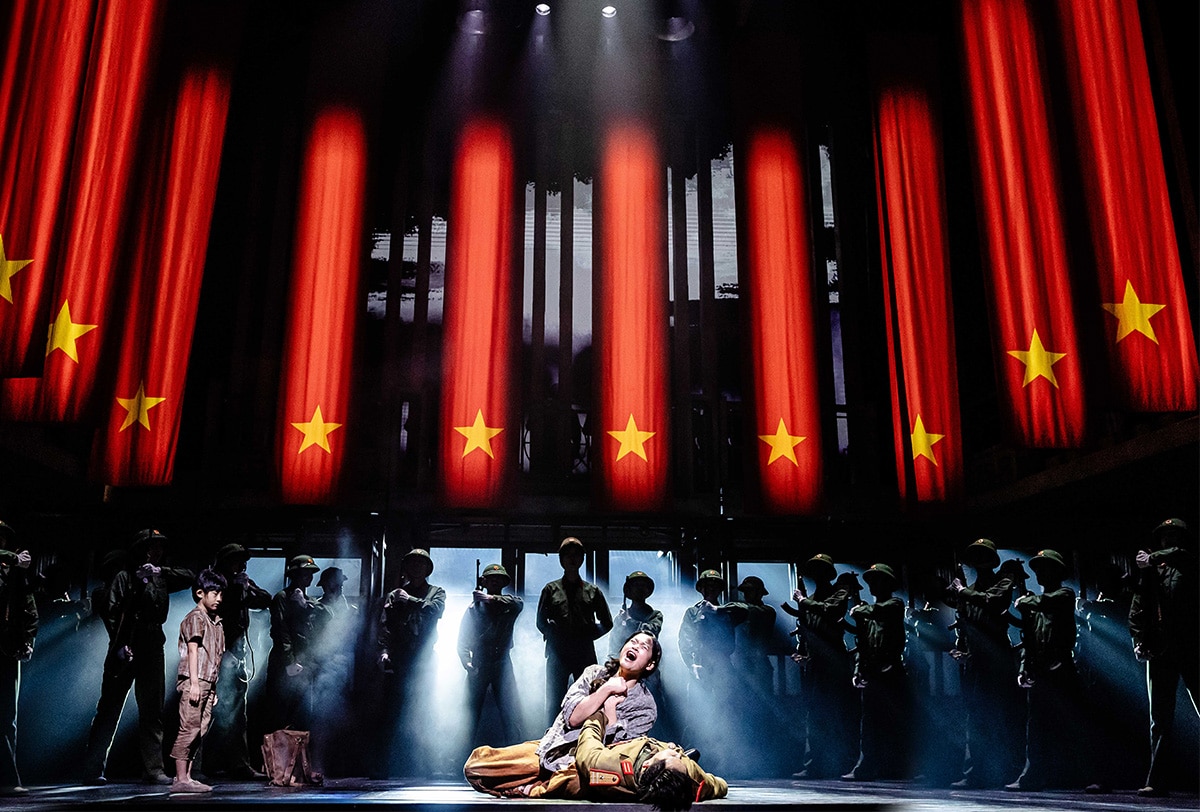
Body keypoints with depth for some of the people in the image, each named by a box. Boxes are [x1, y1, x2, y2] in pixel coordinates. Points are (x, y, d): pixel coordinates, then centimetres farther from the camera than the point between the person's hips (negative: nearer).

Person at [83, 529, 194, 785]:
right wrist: (119, 644, -16)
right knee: (109, 709, 0)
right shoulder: (125, 577, 0)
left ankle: (153, 769, 6)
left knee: (152, 711, 4)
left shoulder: (161, 579, 15)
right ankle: (92, 770, 8)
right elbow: (110, 610, -8)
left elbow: (189, 577, 6)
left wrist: (160, 570, -6)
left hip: (152, 650, 5)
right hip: (126, 651, -5)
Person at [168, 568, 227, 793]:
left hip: (207, 684, 8)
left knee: (200, 730, 6)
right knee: (189, 728, -8)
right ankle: (180, 779, -6)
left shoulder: (216, 623, 21)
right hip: (194, 682, -8)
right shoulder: (195, 618, -4)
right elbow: (193, 651, -11)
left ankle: (186, 777, 9)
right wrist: (194, 683, -18)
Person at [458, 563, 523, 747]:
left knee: (509, 715, -6)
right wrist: (468, 665, -9)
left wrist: (491, 598, -29)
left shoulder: (509, 605, 8)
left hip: (502, 665, 0)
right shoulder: (474, 607, 7)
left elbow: (518, 603, -17)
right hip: (479, 667, 0)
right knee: (472, 716, -1)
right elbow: (462, 640, 6)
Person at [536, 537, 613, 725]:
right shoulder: (551, 589, 13)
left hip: (586, 655, 1)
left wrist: (588, 636, 4)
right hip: (557, 655, -1)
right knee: (554, 704, -4)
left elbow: (607, 623, 16)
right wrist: (556, 636, -2)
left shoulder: (593, 591, 15)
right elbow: (541, 622, 12)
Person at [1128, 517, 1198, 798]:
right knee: (1160, 720, 4)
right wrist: (1138, 640, -1)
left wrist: (1153, 558, -8)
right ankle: (1157, 782, 6)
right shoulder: (1149, 571, 16)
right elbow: (1138, 607, 10)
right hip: (1160, 651, 3)